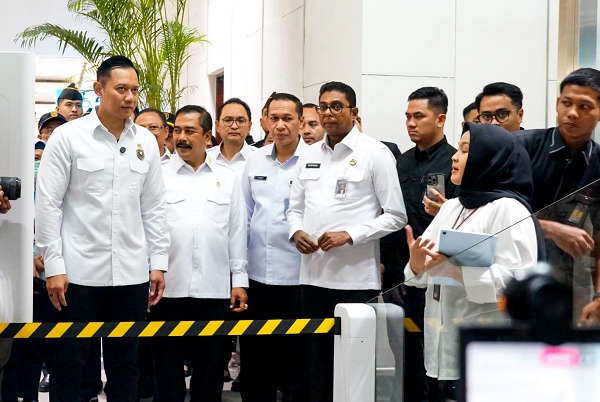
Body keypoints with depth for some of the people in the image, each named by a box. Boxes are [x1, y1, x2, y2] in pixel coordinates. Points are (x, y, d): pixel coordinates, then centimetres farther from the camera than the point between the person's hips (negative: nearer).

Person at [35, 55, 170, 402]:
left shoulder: (146, 141, 7)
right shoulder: (68, 136, -3)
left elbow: (154, 208, 10)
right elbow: (47, 204, -4)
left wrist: (159, 263, 5)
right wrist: (53, 265, -9)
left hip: (132, 273, 3)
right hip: (78, 272, -3)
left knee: (125, 364, 11)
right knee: (69, 364, 4)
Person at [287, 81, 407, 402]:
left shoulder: (375, 154, -3)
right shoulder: (309, 156, 13)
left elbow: (395, 216, -5)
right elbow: (295, 208, 19)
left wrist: (350, 236, -15)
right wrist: (296, 231, -3)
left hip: (355, 277, -5)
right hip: (313, 274, 5)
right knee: (316, 359, 13)